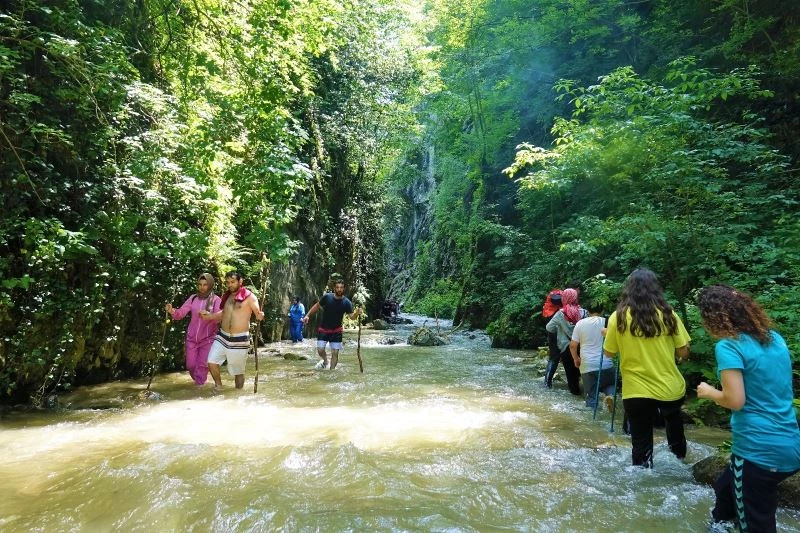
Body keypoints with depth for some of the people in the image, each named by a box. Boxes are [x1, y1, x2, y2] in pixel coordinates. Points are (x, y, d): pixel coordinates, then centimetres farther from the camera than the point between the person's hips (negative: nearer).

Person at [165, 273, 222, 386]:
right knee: (190, 365, 10)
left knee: (203, 364, -2)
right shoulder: (193, 298, 1)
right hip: (192, 337, 4)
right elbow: (181, 313, -3)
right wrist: (172, 311, -25)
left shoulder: (216, 300, -9)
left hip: (207, 338, -3)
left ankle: (199, 386, 18)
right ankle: (198, 380, 39)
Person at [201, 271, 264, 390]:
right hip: (222, 336, 6)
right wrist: (210, 315, 13)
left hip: (239, 340, -5)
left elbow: (258, 314, -12)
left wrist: (260, 316, -35)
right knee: (211, 361, -2)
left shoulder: (249, 297, -8)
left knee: (238, 370, 4)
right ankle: (218, 385, 22)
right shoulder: (227, 296, 11)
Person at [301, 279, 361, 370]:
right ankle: (325, 361, 27)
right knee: (320, 350, -6)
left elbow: (352, 317, -21)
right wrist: (308, 315, -1)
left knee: (335, 352, -3)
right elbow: (317, 305, 5)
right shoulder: (327, 297, -11)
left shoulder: (346, 302, -13)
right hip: (323, 329, 0)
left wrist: (357, 313, -42)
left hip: (336, 331, 0)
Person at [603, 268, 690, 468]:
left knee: (641, 444, 10)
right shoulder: (668, 314, -5)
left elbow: (609, 353, 0)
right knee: (672, 415, 36)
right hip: (670, 388, 3)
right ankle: (679, 452, 52)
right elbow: (684, 352, -1)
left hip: (636, 392, -3)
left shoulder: (618, 317, -9)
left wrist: (608, 335, 17)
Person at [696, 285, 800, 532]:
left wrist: (709, 392, -2)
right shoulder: (775, 338, 7)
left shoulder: (728, 346, -17)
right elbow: (770, 388, 19)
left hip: (760, 452, -8)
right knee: (725, 488, 29)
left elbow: (735, 400, -20)